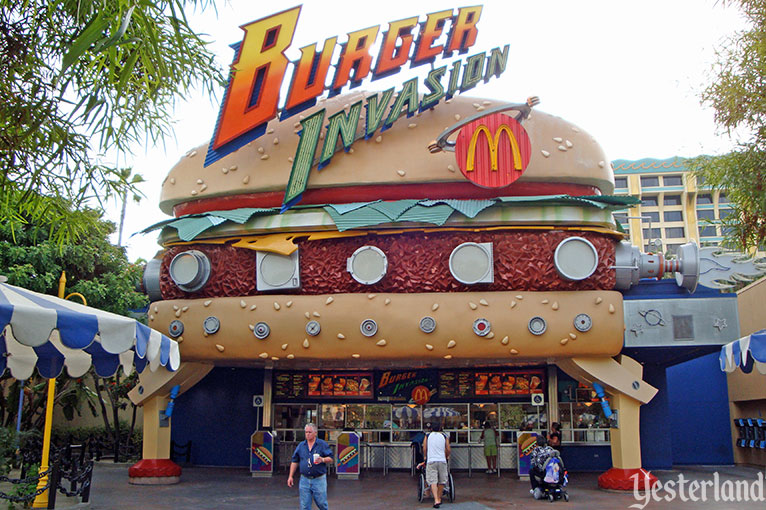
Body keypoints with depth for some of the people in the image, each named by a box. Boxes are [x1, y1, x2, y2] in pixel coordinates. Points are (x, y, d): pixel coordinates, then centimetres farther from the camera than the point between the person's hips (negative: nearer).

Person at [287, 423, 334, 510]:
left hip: (319, 480, -3)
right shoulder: (301, 445, 9)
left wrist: (322, 460, -22)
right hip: (304, 479, 3)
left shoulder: (322, 444, -1)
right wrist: (290, 476, 8)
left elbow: (330, 458, -2)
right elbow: (294, 462, 13)